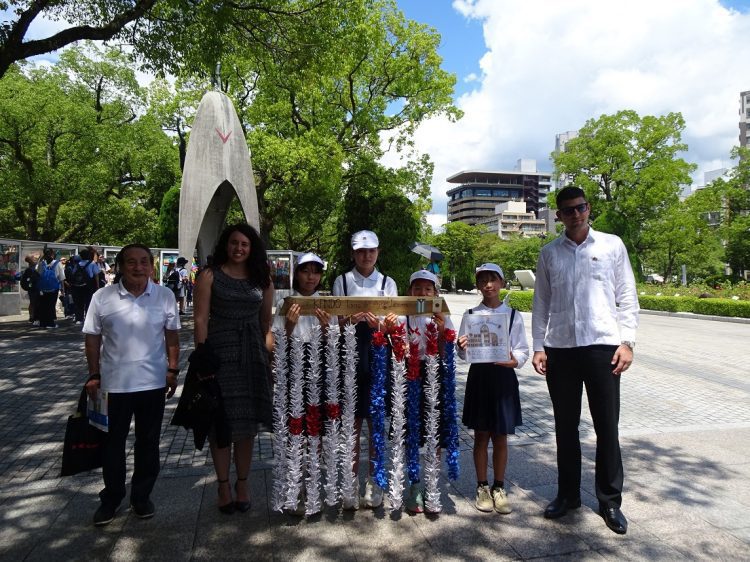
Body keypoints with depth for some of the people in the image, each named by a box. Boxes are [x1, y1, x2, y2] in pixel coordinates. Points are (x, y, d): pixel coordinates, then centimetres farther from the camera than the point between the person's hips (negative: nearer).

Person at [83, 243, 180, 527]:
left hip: (153, 383, 1)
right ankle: (111, 499, 31)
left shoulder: (165, 296, -4)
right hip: (114, 383, 0)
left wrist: (173, 370, -1)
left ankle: (141, 496, 31)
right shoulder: (103, 297, -5)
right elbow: (93, 338, 1)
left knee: (148, 443, 13)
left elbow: (172, 335, 2)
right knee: (112, 443, 13)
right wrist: (94, 375, 0)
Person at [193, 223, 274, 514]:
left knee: (247, 423, 9)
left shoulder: (262, 279, 8)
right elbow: (201, 319, -4)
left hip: (252, 356, 3)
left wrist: (268, 354, 3)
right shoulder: (210, 276, 0)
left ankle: (242, 484, 23)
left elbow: (267, 321, 10)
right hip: (219, 354, -2)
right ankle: (224, 485, 20)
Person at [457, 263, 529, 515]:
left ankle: (499, 487, 26)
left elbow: (522, 349, 2)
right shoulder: (470, 315, 2)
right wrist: (461, 348, -20)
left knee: (501, 437, 10)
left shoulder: (513, 315, 1)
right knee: (481, 436, 10)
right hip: (479, 376, 0)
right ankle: (482, 487, 25)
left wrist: (514, 360, -18)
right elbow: (463, 353, 2)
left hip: (504, 376, 0)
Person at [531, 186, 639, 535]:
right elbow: (541, 303, 9)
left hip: (602, 346, -1)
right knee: (566, 426, 11)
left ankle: (610, 501, 21)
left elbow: (627, 297, 4)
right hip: (560, 349, 2)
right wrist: (538, 346, 3)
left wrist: (627, 341, -4)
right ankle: (568, 494, 27)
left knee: (607, 427, 5)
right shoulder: (549, 253, 8)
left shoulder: (612, 245, 4)